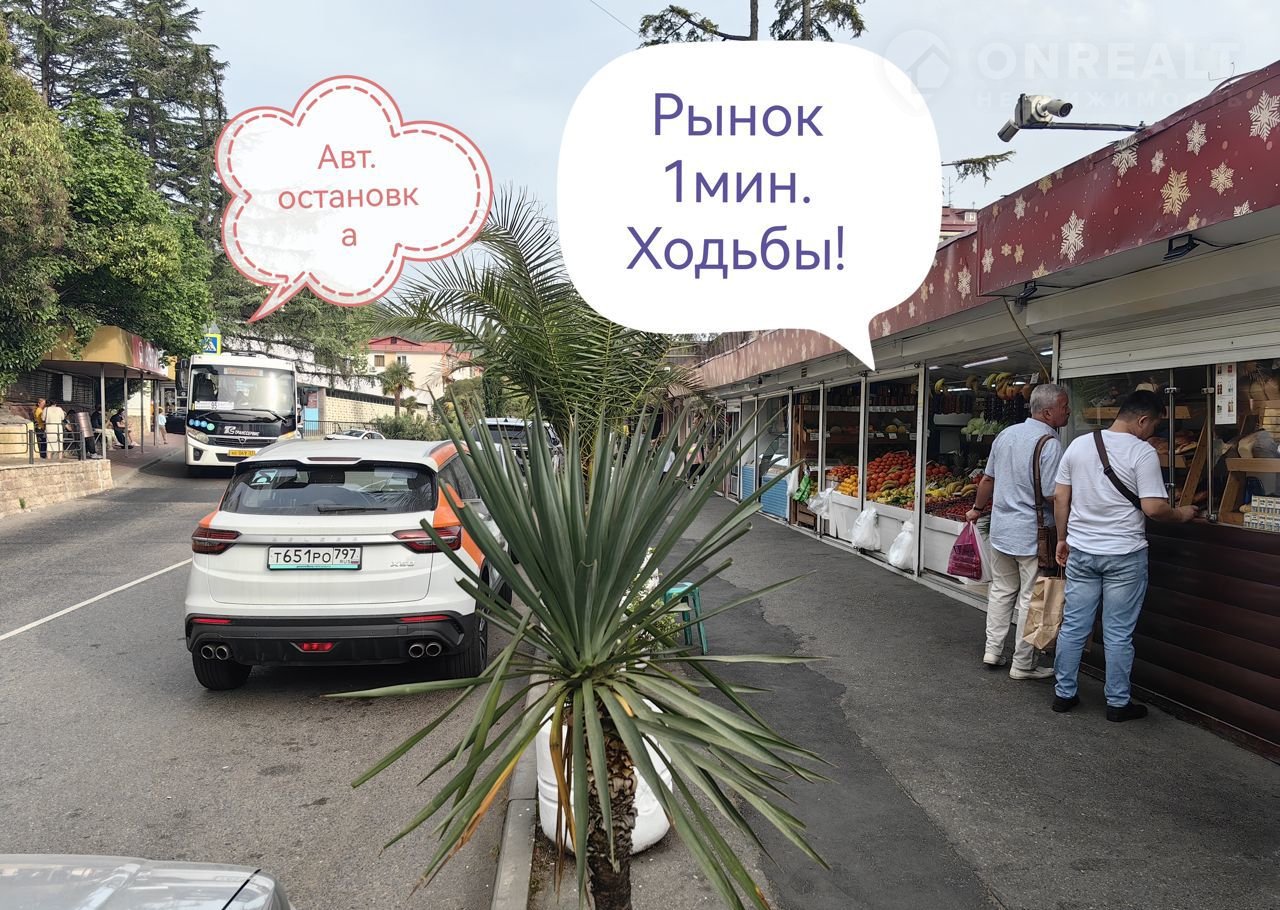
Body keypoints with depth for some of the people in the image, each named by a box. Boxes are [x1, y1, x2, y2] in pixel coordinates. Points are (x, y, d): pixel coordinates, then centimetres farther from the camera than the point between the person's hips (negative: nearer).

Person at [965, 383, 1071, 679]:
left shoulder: (1006, 435, 6)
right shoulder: (1049, 443, -18)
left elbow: (988, 478, 14)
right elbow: (1053, 496, -21)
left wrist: (977, 509, 27)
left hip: (1001, 530, 7)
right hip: (1033, 534, -7)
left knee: (1001, 590, 18)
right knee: (1030, 599, 3)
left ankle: (993, 651, 23)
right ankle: (1023, 665, 10)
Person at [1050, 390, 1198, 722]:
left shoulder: (1078, 445, 3)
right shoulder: (1143, 453, -12)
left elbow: (1060, 498, 6)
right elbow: (1153, 508, -15)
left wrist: (1062, 539, 15)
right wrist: (1181, 515, 5)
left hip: (1081, 551, 4)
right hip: (1124, 555, -4)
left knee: (1073, 626, 11)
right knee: (1118, 633, 6)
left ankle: (1064, 693, 20)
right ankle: (1118, 703, 16)